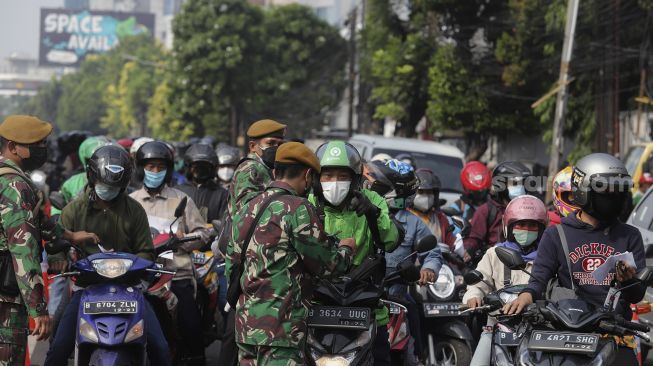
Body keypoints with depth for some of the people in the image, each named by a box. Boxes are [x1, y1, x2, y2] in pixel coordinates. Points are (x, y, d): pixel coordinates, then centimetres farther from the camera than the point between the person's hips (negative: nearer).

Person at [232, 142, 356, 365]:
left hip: (245, 323, 9)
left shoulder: (248, 208, 14)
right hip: (280, 328, -9)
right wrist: (346, 250, 12)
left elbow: (234, 258, 19)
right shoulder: (297, 208, -11)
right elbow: (326, 264, -7)